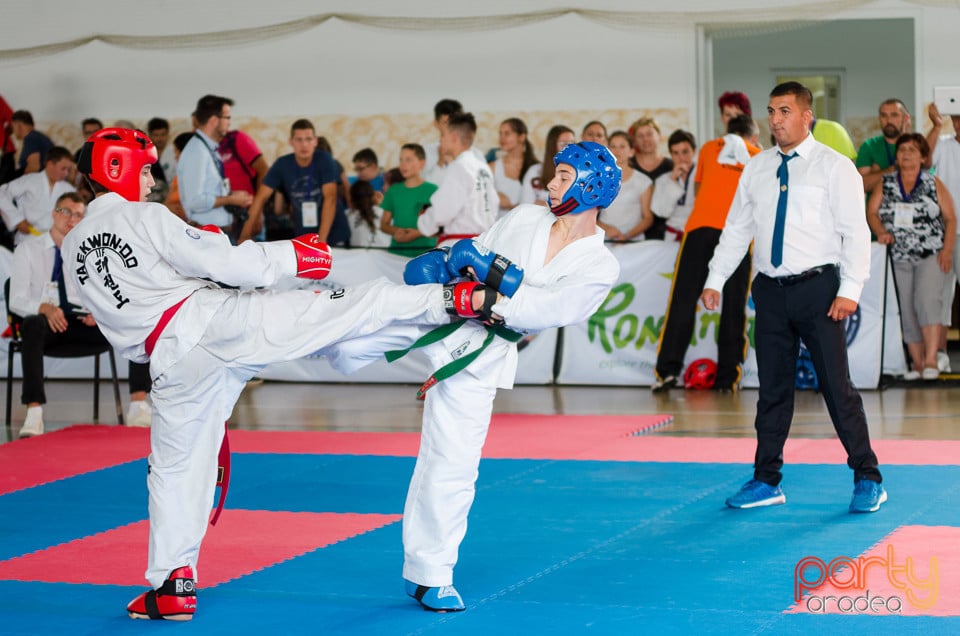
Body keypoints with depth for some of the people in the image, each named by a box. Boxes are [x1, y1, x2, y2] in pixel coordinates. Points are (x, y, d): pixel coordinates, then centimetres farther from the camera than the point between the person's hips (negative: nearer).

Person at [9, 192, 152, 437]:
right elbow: (17, 300, -1)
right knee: (32, 325, -42)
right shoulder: (28, 249, 8)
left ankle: (138, 408, -27)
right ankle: (34, 414, -47)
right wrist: (45, 308, -22)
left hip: (83, 321, 3)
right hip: (46, 320, -3)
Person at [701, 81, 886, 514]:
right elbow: (736, 229, 16)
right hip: (772, 290, 5)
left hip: (818, 287, -4)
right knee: (772, 388, 10)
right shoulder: (757, 169, 11)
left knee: (837, 385, -3)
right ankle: (767, 481, 19)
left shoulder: (833, 167, -3)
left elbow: (856, 231, -8)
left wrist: (850, 290, -16)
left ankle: (868, 479, 7)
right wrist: (715, 280, 8)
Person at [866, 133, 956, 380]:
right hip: (899, 256, 3)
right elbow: (871, 211, 2)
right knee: (906, 309, 1)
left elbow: (950, 218, 4)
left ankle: (931, 360, -23)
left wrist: (947, 250, -6)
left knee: (927, 300, -19)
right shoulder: (885, 184, 9)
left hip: (931, 256, -3)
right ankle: (917, 362, 6)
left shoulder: (933, 184, 5)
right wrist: (882, 232, -17)